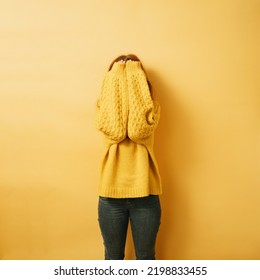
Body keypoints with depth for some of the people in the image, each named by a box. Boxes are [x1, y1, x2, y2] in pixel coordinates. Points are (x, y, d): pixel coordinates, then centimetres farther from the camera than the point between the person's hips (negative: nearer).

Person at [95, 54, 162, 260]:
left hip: (144, 193, 0)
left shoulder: (151, 106, 2)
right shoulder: (103, 104, 2)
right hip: (111, 193, 1)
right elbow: (114, 130, -20)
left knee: (146, 257, 16)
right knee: (113, 257, 18)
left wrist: (135, 76, -14)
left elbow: (139, 129, -21)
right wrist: (117, 76, -14)